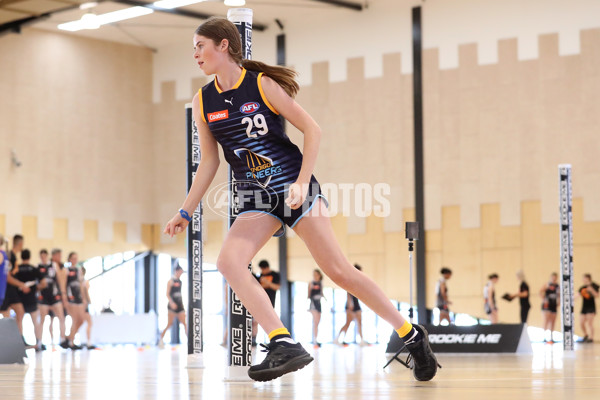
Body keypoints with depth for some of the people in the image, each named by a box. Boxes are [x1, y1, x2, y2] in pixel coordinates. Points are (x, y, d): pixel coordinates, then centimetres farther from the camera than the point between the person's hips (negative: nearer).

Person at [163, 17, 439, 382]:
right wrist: (186, 212, 11)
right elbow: (209, 162, 14)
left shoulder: (262, 84, -8)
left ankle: (412, 335, 5)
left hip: (295, 189, -5)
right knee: (228, 261, -21)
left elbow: (313, 129, -7)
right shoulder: (203, 102, 6)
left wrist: (302, 182, -17)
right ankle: (285, 346, -24)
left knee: (338, 270, -9)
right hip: (256, 201, 5)